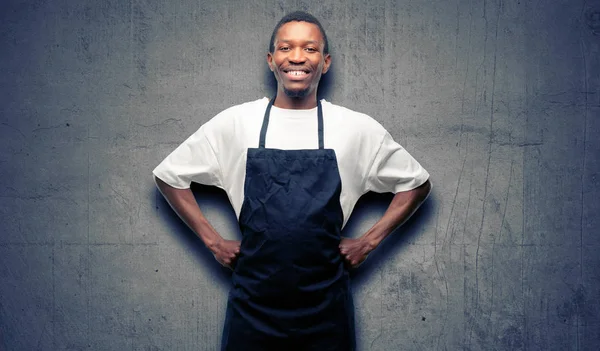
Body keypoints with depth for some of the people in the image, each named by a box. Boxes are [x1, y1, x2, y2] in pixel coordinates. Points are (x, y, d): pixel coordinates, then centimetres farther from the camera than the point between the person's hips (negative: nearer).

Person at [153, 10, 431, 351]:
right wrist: (213, 240, 2)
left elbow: (417, 182, 10)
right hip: (252, 306, 0)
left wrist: (369, 241, 3)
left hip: (327, 307, 1)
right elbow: (169, 175, 8)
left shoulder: (358, 128, -2)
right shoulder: (234, 122, -2)